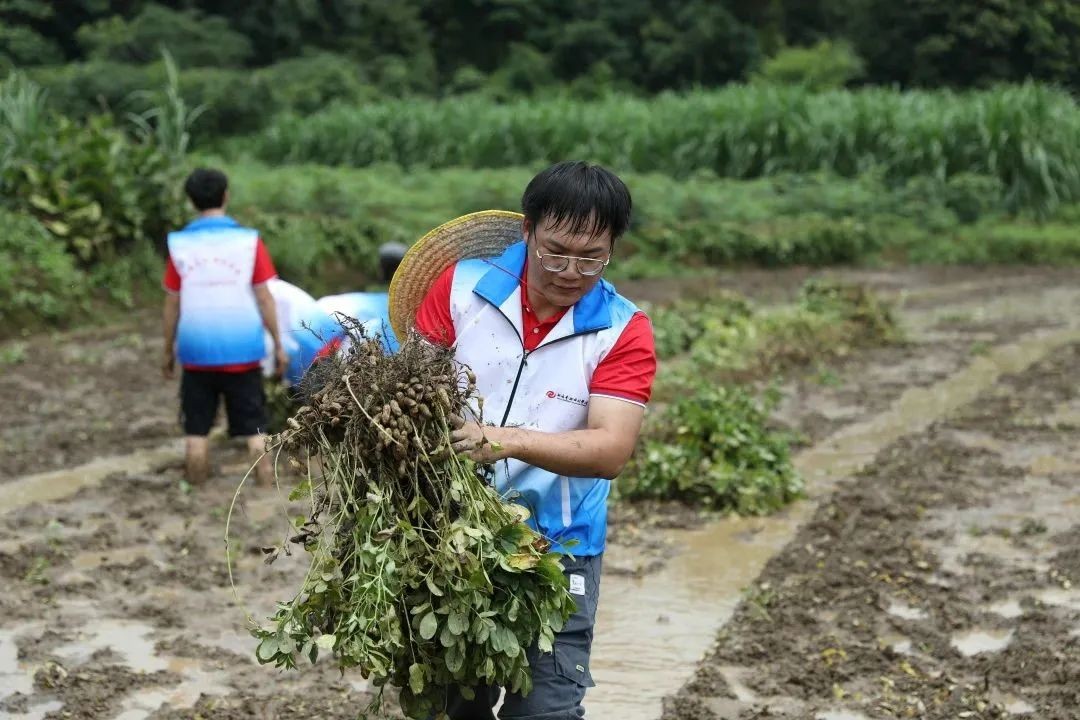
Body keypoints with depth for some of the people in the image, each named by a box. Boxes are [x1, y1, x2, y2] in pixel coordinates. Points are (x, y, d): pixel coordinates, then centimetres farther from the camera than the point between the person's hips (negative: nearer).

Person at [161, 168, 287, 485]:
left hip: (197, 353, 0)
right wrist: (278, 344, 6)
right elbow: (264, 298, -2)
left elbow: (172, 304, 1)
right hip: (242, 352, 0)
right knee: (254, 428, 7)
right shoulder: (249, 241, -3)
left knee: (196, 430, 8)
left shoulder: (180, 245, -1)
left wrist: (168, 351, 11)